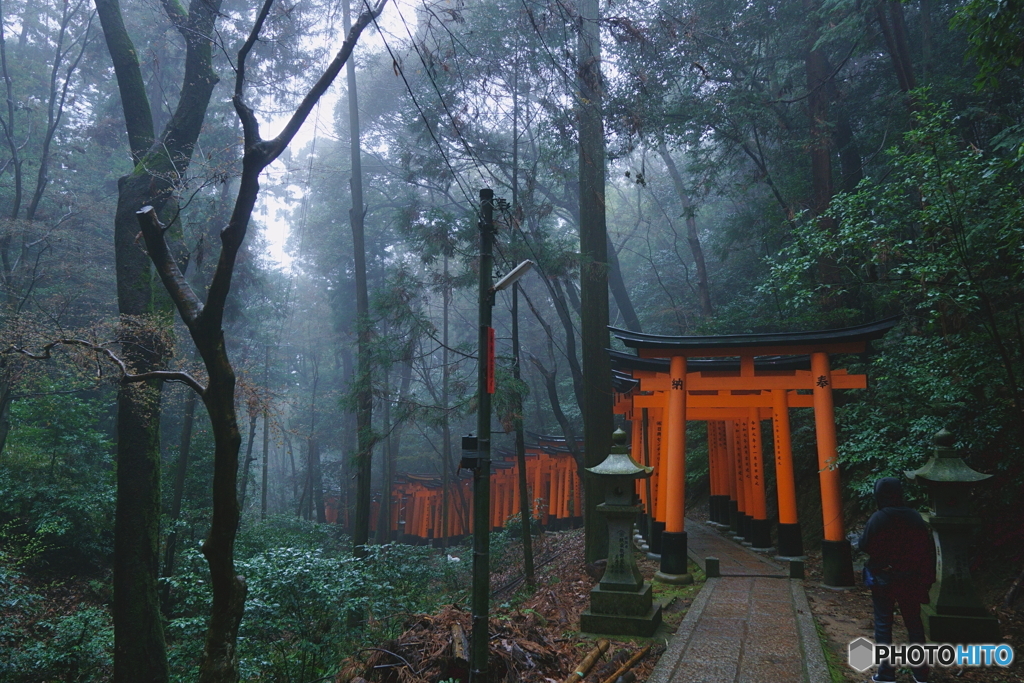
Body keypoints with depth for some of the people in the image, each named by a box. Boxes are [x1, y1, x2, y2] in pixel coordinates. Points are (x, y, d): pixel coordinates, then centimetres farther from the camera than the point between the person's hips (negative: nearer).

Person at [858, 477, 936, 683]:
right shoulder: (915, 518, -3)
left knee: (883, 624, 6)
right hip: (910, 579, 4)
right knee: (914, 623, 15)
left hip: (883, 579, -4)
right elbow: (928, 550, 0)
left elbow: (864, 546, -13)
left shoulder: (878, 518, -17)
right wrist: (928, 578, 7)